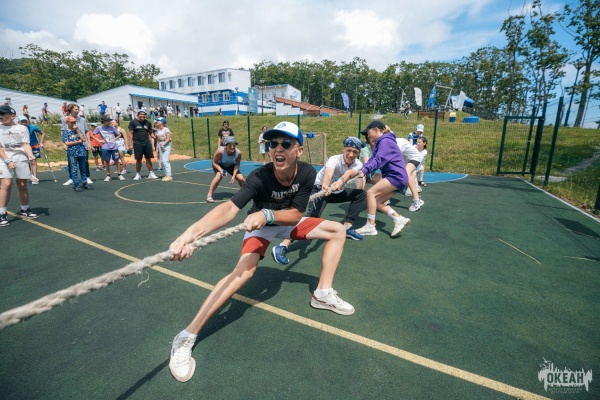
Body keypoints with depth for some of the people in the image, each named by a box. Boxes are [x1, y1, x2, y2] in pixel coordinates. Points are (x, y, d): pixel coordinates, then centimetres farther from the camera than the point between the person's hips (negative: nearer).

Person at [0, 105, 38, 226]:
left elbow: (26, 144, -1)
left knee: (22, 186, 8)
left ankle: (25, 210, 23)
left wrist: (30, 155, -20)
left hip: (21, 159, 1)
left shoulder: (22, 128, 5)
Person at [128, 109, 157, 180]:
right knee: (138, 159, 4)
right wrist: (130, 144, -7)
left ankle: (151, 173, 11)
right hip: (137, 144, -2)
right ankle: (138, 174, 15)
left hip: (147, 143, 2)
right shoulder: (133, 122, 0)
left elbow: (150, 133, 11)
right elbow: (131, 133, -1)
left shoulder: (148, 122, 8)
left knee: (148, 159, 4)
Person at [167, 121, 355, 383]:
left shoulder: (307, 172, -25)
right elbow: (229, 208, -47)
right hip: (261, 226, -4)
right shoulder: (259, 177, -34)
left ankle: (323, 294, 6)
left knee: (337, 231, 0)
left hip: (289, 222, 5)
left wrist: (267, 214, -45)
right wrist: (191, 233, -64)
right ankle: (187, 337, -18)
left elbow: (295, 214, -25)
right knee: (244, 270, -29)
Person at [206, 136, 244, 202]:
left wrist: (234, 175, -24)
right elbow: (214, 162, -23)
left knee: (241, 178, -8)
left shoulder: (238, 153, -31)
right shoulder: (220, 151, -37)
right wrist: (221, 170, -38)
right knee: (219, 175, -31)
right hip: (219, 164, -3)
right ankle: (209, 195, -22)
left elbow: (237, 165, -16)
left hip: (230, 165, 3)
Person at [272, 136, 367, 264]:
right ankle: (282, 246, -35)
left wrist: (361, 175, -20)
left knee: (361, 195, -2)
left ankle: (347, 227, 5)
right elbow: (328, 174, -53)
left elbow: (360, 189, -7)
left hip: (337, 192, 7)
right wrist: (325, 186, -69)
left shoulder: (358, 165, -9)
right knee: (313, 216, -29)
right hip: (320, 189, -7)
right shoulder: (334, 160, -28)